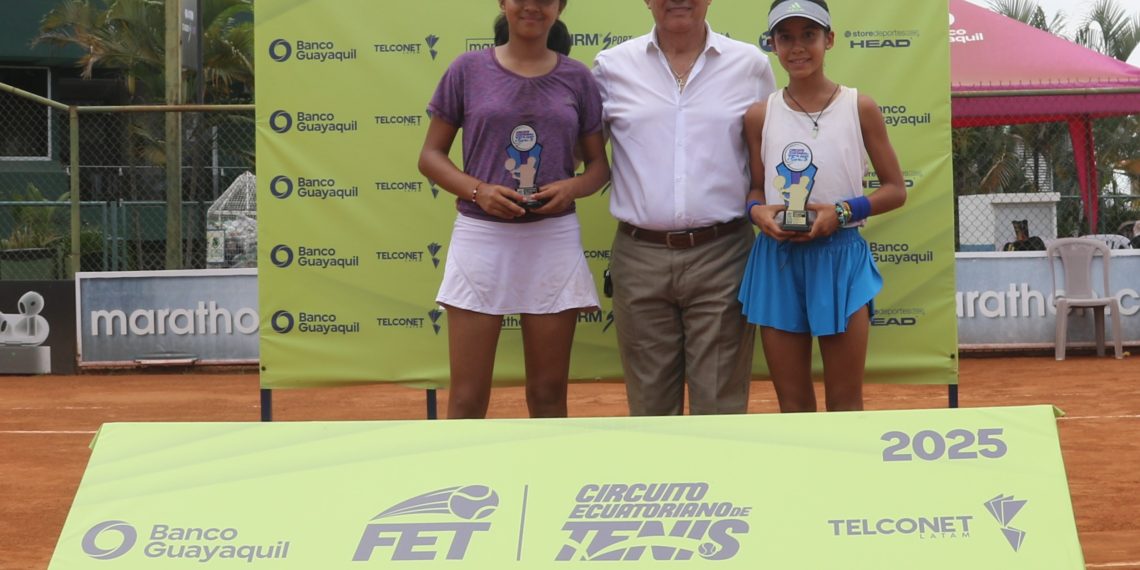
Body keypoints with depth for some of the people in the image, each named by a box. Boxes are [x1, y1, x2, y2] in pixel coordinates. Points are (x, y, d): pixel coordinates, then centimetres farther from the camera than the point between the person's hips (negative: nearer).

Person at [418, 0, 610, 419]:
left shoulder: (577, 78, 5)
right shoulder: (468, 69, 0)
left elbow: (599, 164, 11)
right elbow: (430, 156, 4)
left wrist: (572, 187, -12)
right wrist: (477, 190, -14)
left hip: (553, 241, 2)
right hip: (481, 238, -1)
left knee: (548, 393, 10)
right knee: (467, 397, 1)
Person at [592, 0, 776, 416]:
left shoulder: (751, 65, 4)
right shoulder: (611, 66, 4)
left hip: (721, 256, -1)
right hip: (639, 257, 1)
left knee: (720, 401, 4)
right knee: (649, 399, 11)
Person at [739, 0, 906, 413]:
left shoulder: (859, 108, -2)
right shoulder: (760, 116, 3)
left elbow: (895, 190, 2)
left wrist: (842, 212, -14)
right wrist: (758, 211, -10)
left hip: (840, 258, -2)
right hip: (777, 260, 2)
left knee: (845, 404, 5)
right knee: (792, 404, 9)